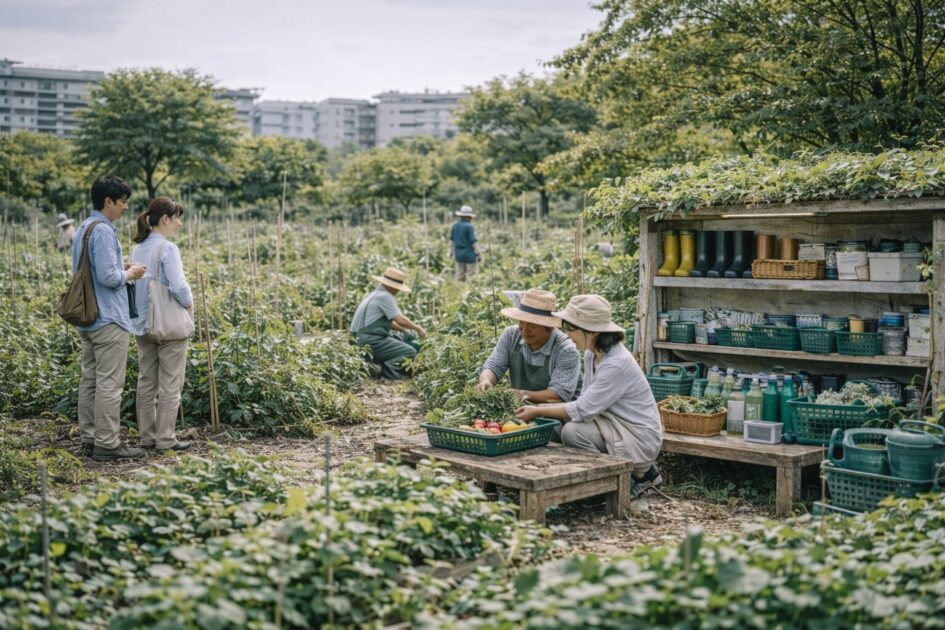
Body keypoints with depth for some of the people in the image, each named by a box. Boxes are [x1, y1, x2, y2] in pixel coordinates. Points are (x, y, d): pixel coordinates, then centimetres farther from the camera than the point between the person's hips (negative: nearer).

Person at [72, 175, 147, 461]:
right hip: (109, 319, -10)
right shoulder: (103, 231, -16)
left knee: (89, 379, 11)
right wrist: (129, 274, -4)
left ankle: (89, 438, 16)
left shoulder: (83, 228, 15)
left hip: (87, 318, 10)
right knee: (109, 383, -5)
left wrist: (120, 269, 13)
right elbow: (108, 277, -22)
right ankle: (107, 443, -2)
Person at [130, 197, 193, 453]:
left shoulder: (138, 249, 8)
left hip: (143, 324, 8)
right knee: (170, 385, 2)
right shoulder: (168, 248, -16)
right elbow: (178, 286, -23)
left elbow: (133, 282, 12)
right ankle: (165, 439, 5)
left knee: (147, 382, 13)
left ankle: (147, 436, 20)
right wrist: (189, 303, -6)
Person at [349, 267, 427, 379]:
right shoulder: (384, 296, -13)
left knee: (408, 337, 17)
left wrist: (404, 331, 22)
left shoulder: (375, 294, 19)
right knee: (411, 352, -8)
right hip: (372, 342, -10)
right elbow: (400, 320, -15)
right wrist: (418, 328, -1)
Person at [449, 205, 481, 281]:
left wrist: (451, 251, 24)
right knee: (472, 276, -1)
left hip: (459, 254, 7)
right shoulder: (469, 226, -15)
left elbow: (452, 240, 13)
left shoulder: (454, 226, 5)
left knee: (459, 276, 11)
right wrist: (479, 253, -9)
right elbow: (473, 241, -15)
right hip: (469, 255, -7)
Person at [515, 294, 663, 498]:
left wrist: (538, 411, -17)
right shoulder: (592, 355, 3)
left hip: (639, 438, -10)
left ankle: (640, 474, -4)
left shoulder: (617, 364, -25)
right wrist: (543, 407, -5)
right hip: (616, 427, 10)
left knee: (573, 431, -24)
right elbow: (586, 402, 7)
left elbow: (583, 410, -25)